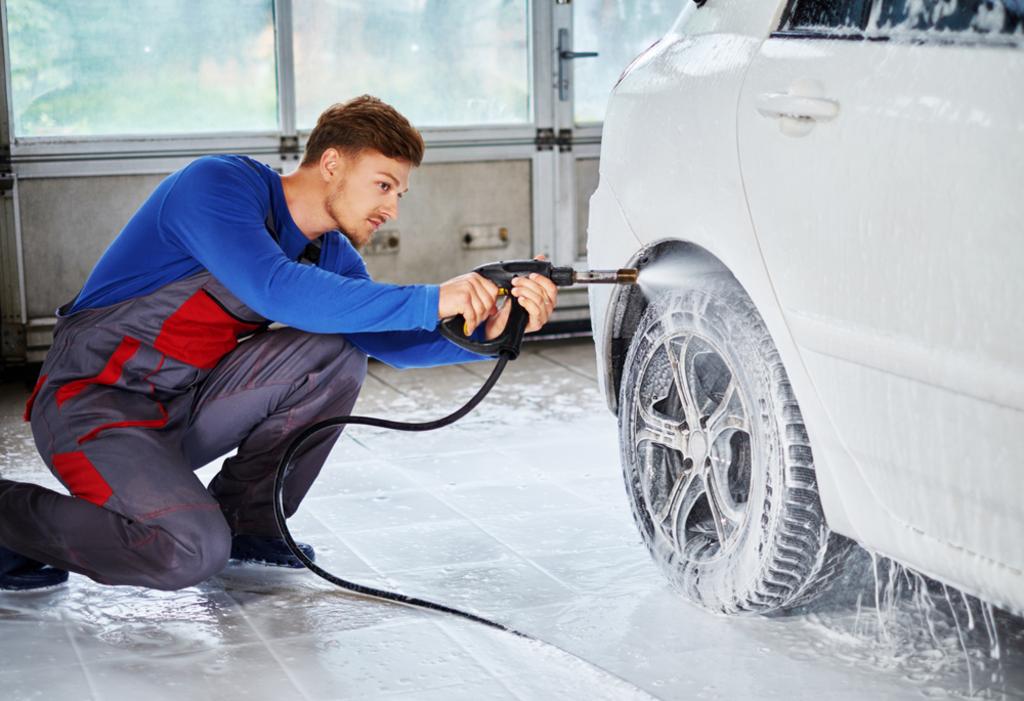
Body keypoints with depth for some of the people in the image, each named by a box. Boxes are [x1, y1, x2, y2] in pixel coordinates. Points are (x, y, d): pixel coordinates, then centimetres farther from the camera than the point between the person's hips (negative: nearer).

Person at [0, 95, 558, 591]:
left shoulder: (331, 254, 6)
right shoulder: (219, 183, -19)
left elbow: (390, 340, -5)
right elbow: (279, 290, -36)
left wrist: (491, 328, -22)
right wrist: (432, 301, -37)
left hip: (184, 407, 7)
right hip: (92, 403, -7)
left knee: (337, 355, -11)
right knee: (191, 552, -28)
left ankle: (244, 521, 2)